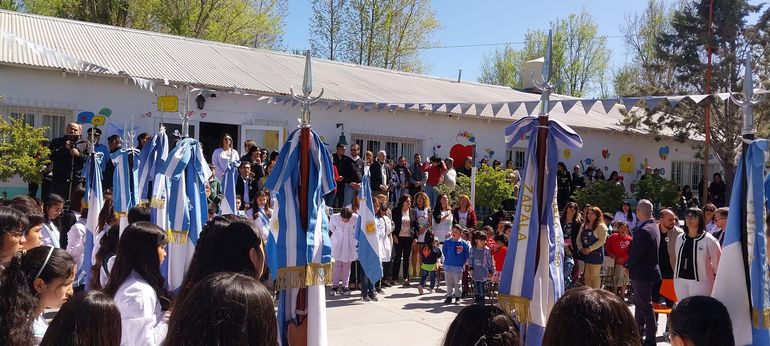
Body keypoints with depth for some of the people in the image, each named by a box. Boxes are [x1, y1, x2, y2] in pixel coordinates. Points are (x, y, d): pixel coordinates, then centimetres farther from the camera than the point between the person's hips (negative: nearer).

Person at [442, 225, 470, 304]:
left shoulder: (464, 243, -8)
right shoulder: (447, 242, -1)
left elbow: (467, 254, 2)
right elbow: (444, 251, 15)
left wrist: (463, 262, 2)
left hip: (458, 266, -2)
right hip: (448, 266, 2)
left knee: (457, 283, 6)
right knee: (449, 283, 10)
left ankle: (457, 297, 18)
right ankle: (449, 296, 19)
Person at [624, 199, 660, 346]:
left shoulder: (643, 230, -25)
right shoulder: (653, 227, 6)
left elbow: (635, 254, -23)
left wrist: (627, 265, -5)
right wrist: (630, 264, 11)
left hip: (642, 274, -10)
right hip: (649, 270, 10)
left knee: (645, 306, 0)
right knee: (639, 304, 21)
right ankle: (638, 333, 34)